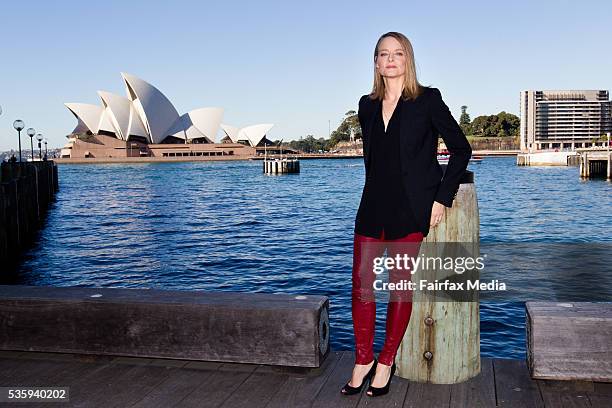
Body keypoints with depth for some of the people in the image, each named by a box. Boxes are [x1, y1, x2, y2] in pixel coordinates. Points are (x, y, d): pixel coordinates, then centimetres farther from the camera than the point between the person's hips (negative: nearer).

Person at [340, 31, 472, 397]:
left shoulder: (428, 100, -2)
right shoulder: (367, 105, 12)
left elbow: (461, 149, -1)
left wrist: (442, 199, -6)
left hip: (411, 208, -4)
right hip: (373, 206, 5)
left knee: (400, 285, 3)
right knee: (361, 284, 2)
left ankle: (386, 363, 18)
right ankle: (363, 360, 18)